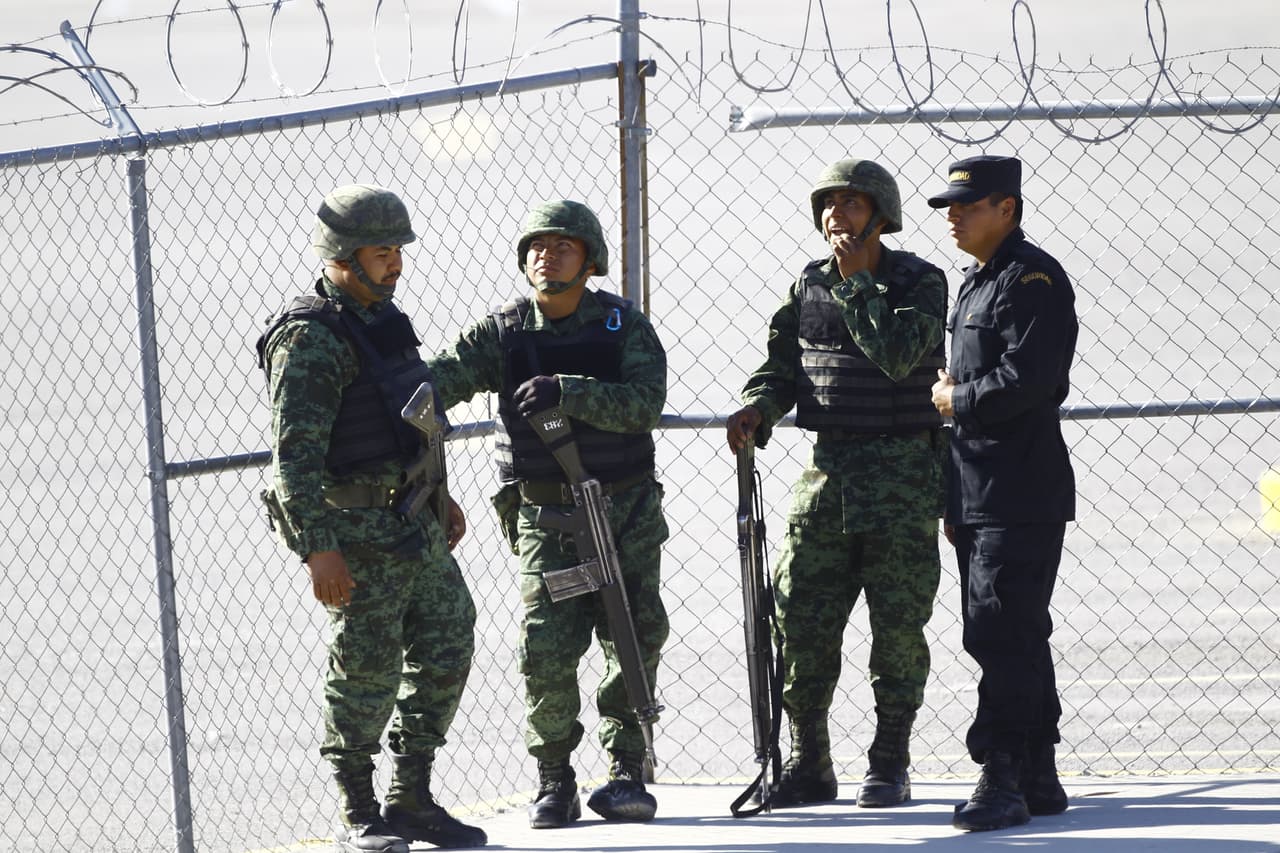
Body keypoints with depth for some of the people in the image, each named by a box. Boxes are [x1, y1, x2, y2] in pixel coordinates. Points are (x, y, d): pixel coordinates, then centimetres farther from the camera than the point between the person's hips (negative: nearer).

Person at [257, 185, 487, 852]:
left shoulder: (382, 318, 13)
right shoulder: (311, 339, -16)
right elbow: (294, 454, -22)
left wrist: (441, 495, 27)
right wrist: (318, 548, -28)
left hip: (416, 524, 9)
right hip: (357, 529, -9)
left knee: (447, 647, 9)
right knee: (365, 670, -3)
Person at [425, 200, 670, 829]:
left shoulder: (622, 325, -1)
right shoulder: (503, 331, 1)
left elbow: (644, 401, -16)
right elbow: (448, 375, -12)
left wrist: (565, 392, -28)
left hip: (626, 510, 0)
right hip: (545, 512, 0)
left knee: (635, 639, 0)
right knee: (546, 649, -8)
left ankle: (626, 772, 11)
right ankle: (554, 782, 5)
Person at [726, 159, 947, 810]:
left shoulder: (920, 283, -5)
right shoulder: (809, 285, 11)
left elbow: (895, 354, -20)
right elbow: (783, 363, 12)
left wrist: (857, 280, -14)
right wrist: (756, 411, -8)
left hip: (900, 474, -5)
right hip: (828, 469, 5)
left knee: (897, 623, -1)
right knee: (802, 621, 1)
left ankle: (890, 766, 9)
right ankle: (808, 765, 11)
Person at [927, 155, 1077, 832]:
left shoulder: (1032, 278, -11)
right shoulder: (976, 284, 20)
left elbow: (1027, 378, -23)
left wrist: (953, 399, -7)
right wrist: (954, 501, 20)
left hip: (1022, 493, -10)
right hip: (980, 496, 10)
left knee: (1003, 636, -12)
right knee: (1016, 640, 12)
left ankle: (1000, 781, -12)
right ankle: (1037, 780, 18)